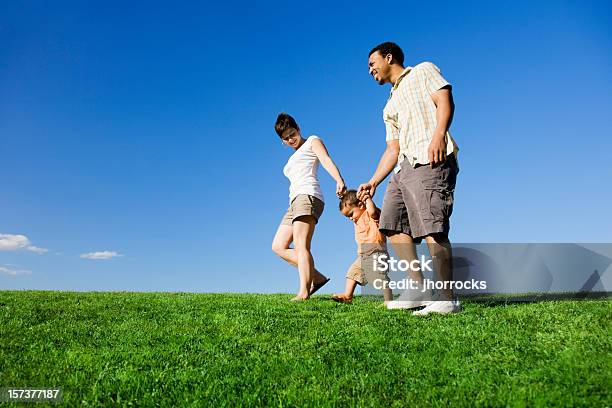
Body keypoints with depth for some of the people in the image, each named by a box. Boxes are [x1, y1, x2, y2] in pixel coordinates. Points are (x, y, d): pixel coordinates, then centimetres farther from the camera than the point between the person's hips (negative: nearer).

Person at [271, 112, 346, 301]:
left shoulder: (313, 141, 12)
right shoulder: (293, 159, 34)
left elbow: (326, 160, -7)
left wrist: (339, 181, -26)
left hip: (308, 196, -9)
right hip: (294, 203, 9)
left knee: (300, 246, -21)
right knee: (279, 246, 1)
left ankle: (303, 292, -27)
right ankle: (316, 277, -3)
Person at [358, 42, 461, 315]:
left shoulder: (423, 71, 15)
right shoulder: (390, 107, 32)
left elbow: (445, 101, -3)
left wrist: (438, 135, -21)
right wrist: (373, 182, 16)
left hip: (431, 160, -8)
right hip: (404, 166, 8)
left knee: (432, 228, -16)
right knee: (393, 225, -2)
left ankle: (446, 299, -12)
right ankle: (419, 288, 0)